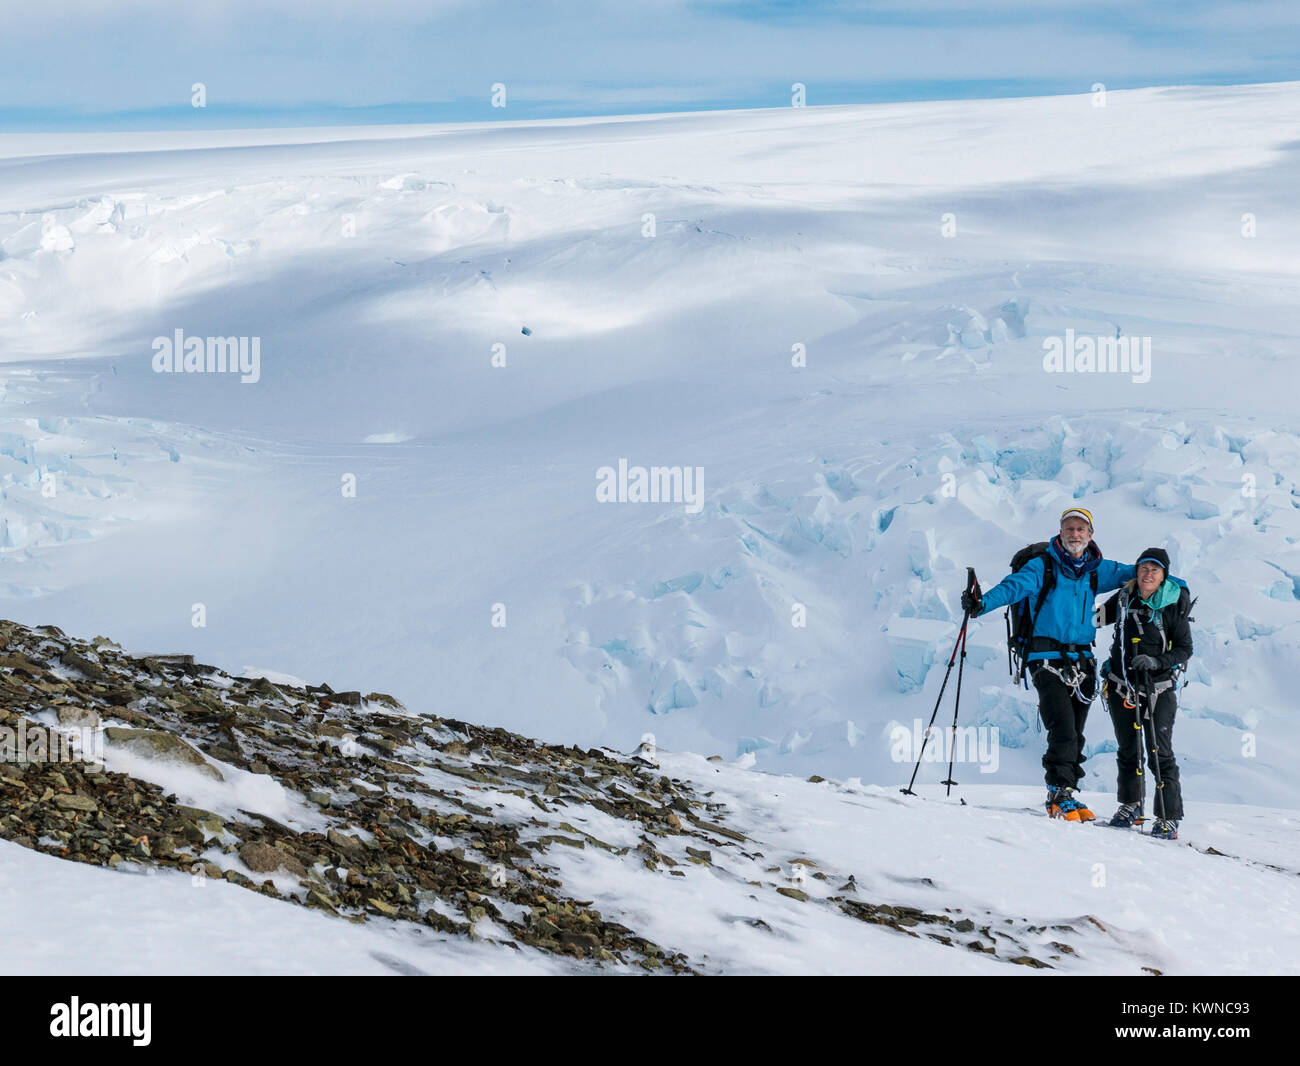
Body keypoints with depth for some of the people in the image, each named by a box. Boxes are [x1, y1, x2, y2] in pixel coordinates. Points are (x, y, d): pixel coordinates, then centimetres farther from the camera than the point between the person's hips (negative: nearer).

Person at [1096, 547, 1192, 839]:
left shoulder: (1174, 606, -8)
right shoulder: (1125, 598, 2)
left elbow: (1184, 650, -6)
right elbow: (1100, 616, 19)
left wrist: (1156, 661, -20)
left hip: (1158, 689, -4)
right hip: (1121, 685, 4)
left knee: (1159, 753, -8)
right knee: (1128, 749, 13)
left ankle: (1168, 818, -4)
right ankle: (1130, 807, 28)